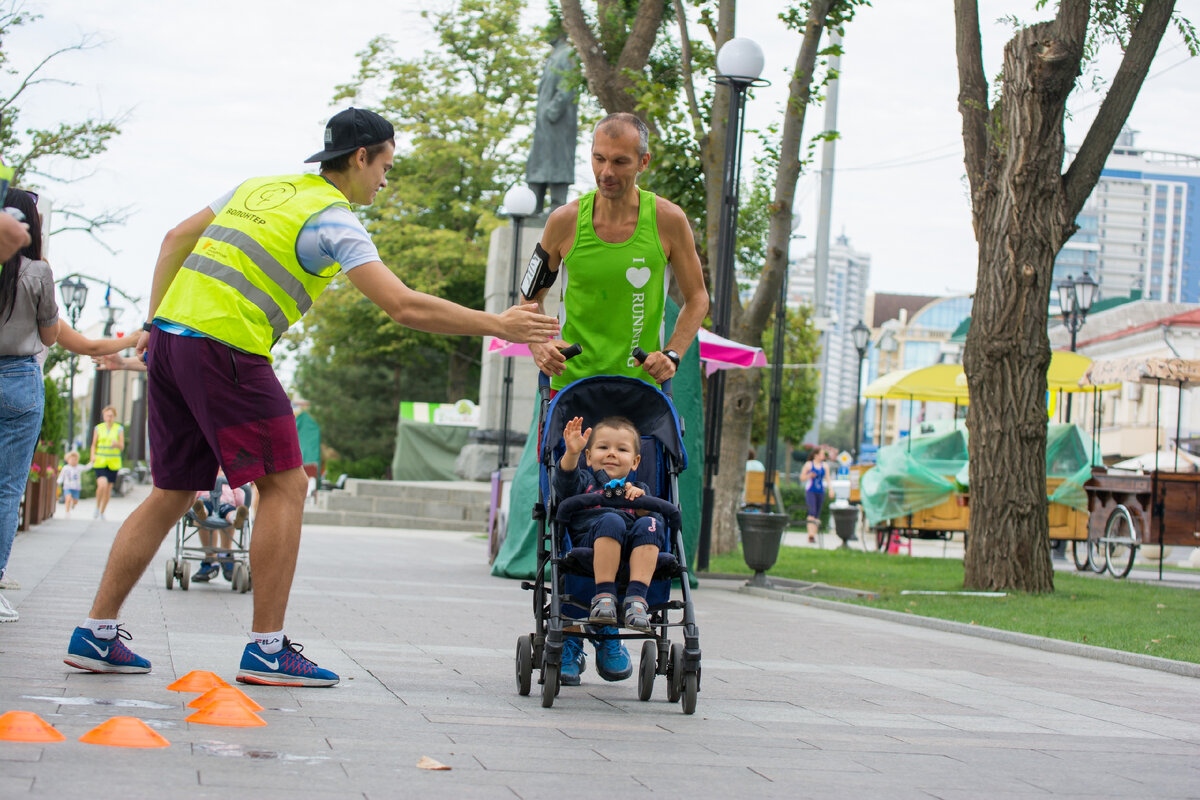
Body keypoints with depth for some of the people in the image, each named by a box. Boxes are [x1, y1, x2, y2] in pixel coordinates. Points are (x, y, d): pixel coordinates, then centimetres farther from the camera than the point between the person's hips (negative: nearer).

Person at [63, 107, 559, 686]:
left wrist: (155, 323, 23)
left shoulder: (261, 188, 21)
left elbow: (176, 239, 23)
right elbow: (404, 306, -13)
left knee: (173, 493, 14)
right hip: (224, 349, -8)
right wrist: (498, 325, -7)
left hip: (169, 339, 8)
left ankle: (95, 635, 13)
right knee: (285, 485, 0)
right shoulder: (333, 220, -5)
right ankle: (266, 649, -1)